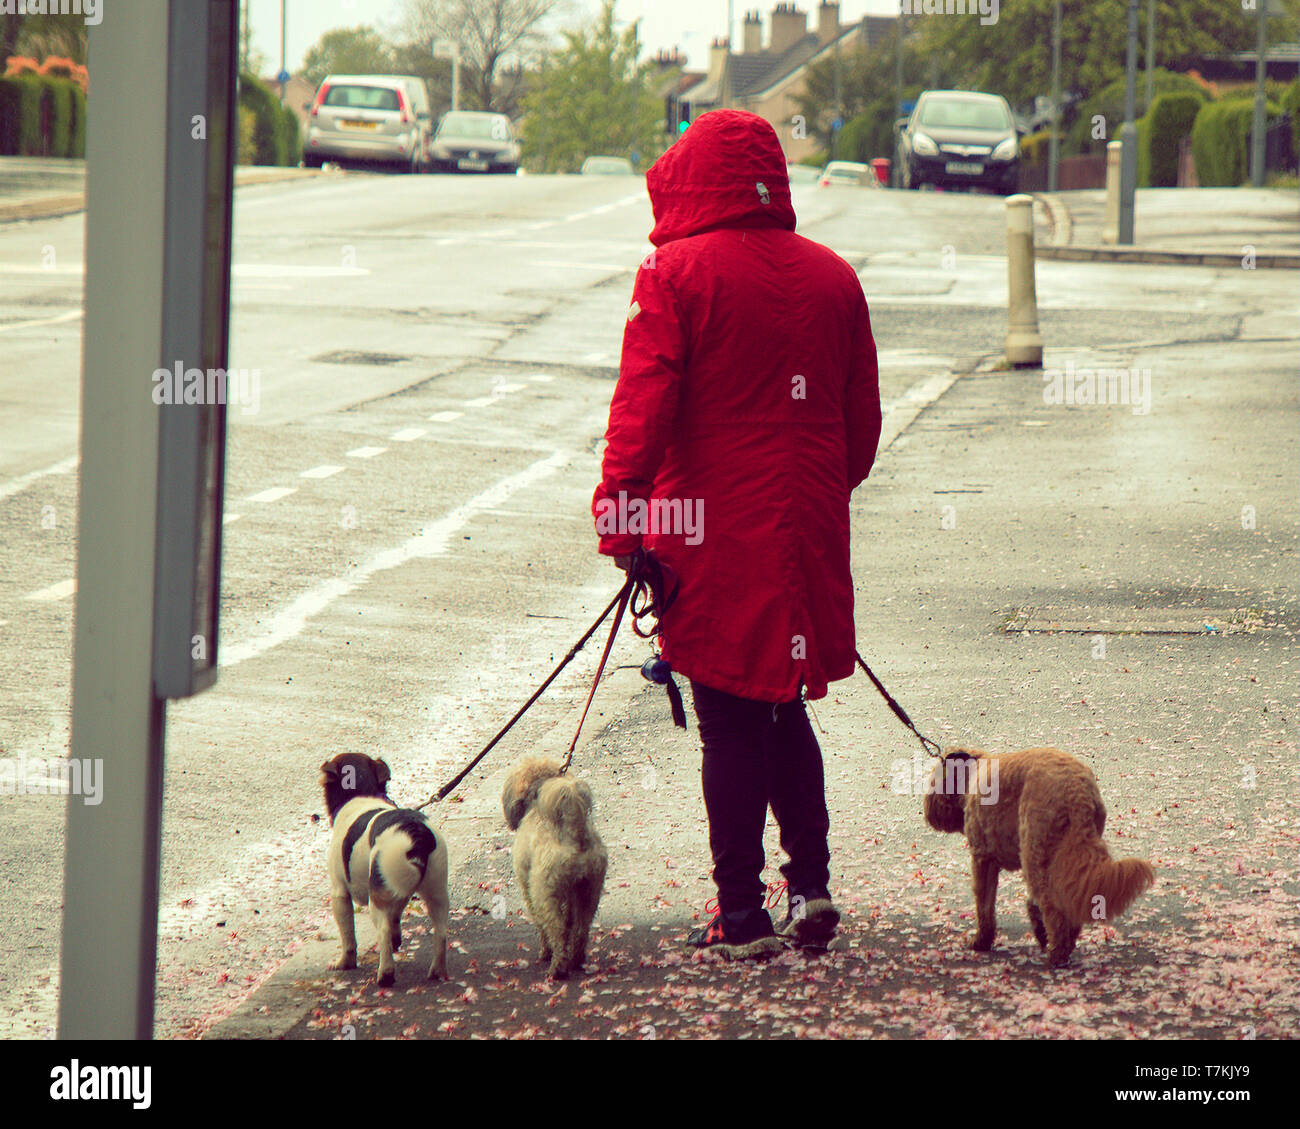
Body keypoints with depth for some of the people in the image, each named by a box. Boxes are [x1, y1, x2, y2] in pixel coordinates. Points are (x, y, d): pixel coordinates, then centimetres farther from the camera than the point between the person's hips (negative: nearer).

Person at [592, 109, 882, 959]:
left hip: (713, 536, -5)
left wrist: (621, 513, -12)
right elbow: (863, 418, 13)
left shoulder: (678, 273, -8)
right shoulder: (833, 277, 8)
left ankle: (742, 914, 4)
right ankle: (811, 883, 10)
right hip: (807, 534, 5)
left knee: (730, 722, 2)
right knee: (784, 712, 18)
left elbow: (644, 403, -14)